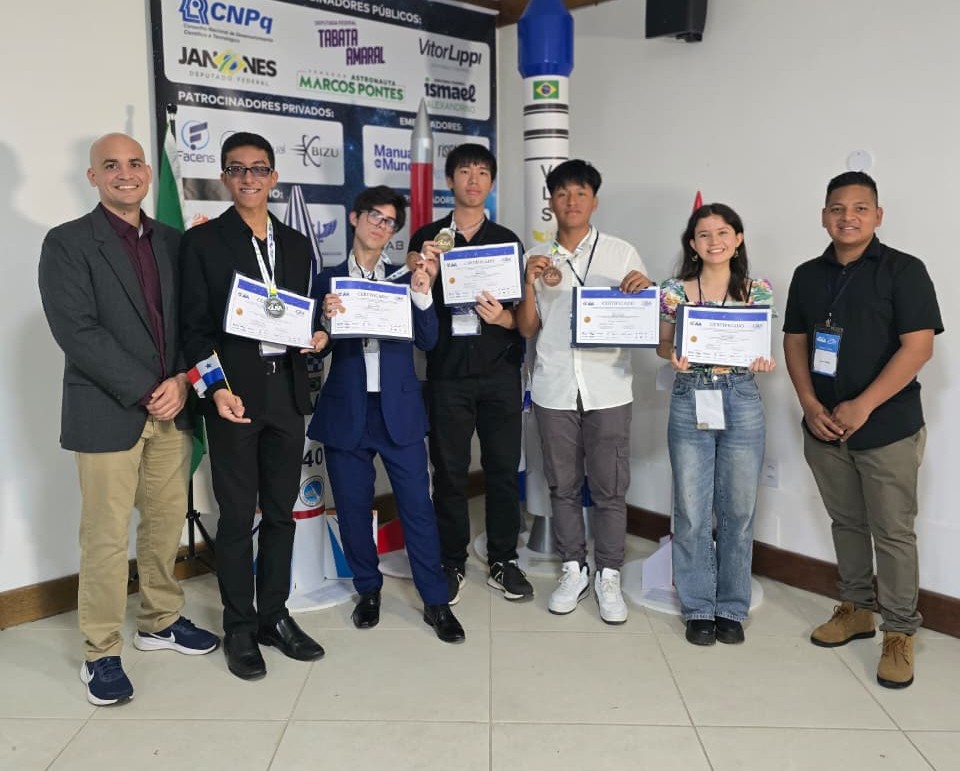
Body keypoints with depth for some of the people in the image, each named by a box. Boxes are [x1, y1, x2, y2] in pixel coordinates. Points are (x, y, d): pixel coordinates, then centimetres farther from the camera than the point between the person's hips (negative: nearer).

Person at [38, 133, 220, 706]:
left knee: (167, 524, 13)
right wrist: (145, 391, -16)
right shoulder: (67, 243, -4)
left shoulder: (172, 242, 11)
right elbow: (77, 331, -13)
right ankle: (102, 654, 15)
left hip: (171, 407, 5)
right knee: (106, 537, 1)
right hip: (108, 413, -5)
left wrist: (182, 381, -7)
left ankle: (161, 621, 31)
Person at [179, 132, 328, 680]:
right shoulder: (203, 241, -1)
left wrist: (317, 337, -4)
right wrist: (217, 388, -15)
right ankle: (240, 628, 17)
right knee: (237, 516, 3)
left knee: (281, 511, 11)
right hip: (235, 393, -4)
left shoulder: (297, 244, 13)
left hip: (287, 390, 4)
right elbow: (195, 326, -5)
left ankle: (275, 616, 25)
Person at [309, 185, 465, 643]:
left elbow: (428, 341, -1)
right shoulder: (328, 280, 5)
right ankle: (368, 590, 29)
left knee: (417, 505, 1)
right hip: (346, 411, 0)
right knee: (353, 507, 9)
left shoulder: (405, 279, 7)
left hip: (399, 409, 0)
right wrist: (325, 317, -18)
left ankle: (436, 601, 12)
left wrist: (422, 296, -15)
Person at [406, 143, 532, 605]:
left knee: (503, 467, 6)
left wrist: (505, 317, -14)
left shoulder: (507, 240, 9)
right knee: (449, 471, 5)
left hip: (500, 371, 1)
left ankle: (503, 561, 20)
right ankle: (452, 564, 19)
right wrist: (421, 267, -14)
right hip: (447, 372, -1)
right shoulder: (427, 238, 7)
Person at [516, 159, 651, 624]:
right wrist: (530, 283, -8)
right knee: (563, 485, 10)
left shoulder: (622, 254, 3)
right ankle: (573, 570, 23)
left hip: (608, 387, -2)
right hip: (554, 388, 2)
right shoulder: (538, 259, 9)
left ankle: (608, 576, 16)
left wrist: (645, 290, -15)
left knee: (610, 488, 3)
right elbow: (526, 329, 7)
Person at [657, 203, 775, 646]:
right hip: (690, 399, 0)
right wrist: (674, 357, -15)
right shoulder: (675, 291, 0)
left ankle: (732, 607, 24)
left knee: (738, 510, 8)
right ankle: (698, 608, 19)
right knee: (691, 512, 3)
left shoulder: (757, 291, 2)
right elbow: (663, 345, 7)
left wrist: (763, 361, -13)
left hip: (741, 400, 1)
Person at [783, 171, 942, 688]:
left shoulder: (903, 270, -6)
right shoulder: (808, 275, 9)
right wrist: (810, 404, -4)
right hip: (824, 427, 5)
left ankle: (899, 632, 14)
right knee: (846, 522, 15)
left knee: (893, 531, 2)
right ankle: (856, 609, 30)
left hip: (888, 428, -4)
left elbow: (919, 346, -12)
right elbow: (794, 341, 11)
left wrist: (863, 406, -17)